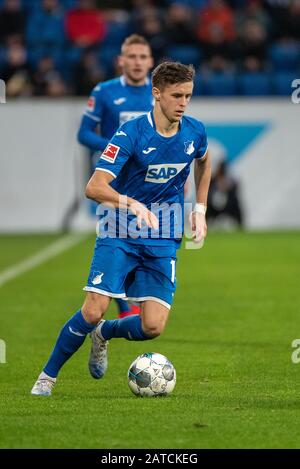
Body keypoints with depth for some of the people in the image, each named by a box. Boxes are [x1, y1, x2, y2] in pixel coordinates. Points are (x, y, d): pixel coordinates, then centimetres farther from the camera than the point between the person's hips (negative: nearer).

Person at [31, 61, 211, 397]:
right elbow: (94, 187, -25)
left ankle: (103, 334, 24)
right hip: (119, 233, -4)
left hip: (163, 242, 4)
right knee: (93, 311, -17)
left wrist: (200, 210, 18)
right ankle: (48, 376, 5)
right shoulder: (131, 133, -16)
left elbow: (204, 162, 25)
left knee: (153, 327, -10)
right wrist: (132, 204, -42)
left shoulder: (195, 132, -1)